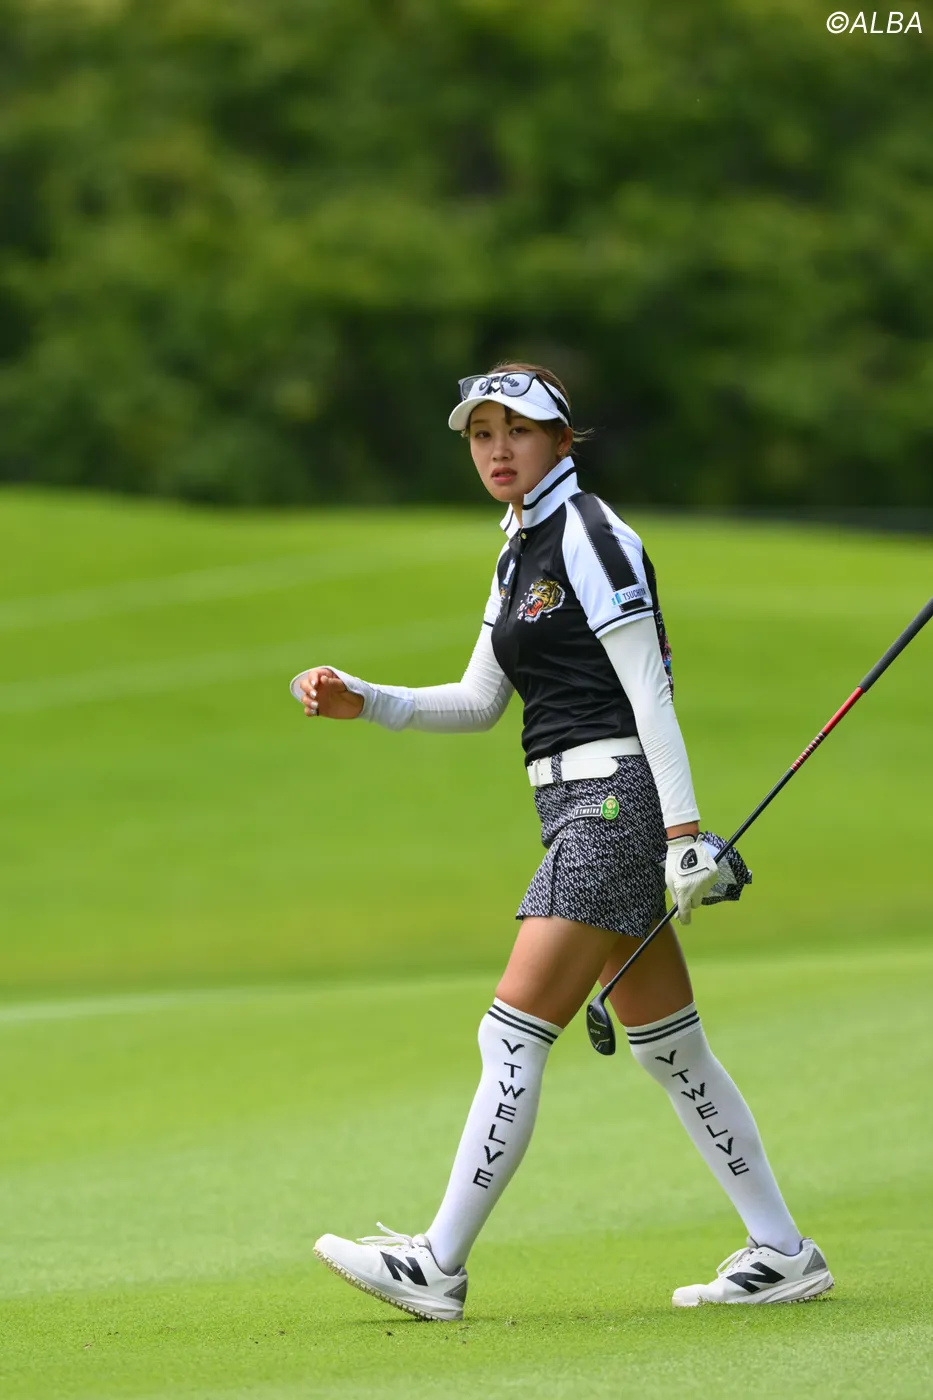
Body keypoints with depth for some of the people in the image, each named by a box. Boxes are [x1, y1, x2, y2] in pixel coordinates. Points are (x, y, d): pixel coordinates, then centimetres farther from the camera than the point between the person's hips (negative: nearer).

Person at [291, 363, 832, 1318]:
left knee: (513, 1037, -10)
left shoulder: (588, 536, -10)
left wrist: (682, 829, -20)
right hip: (578, 810, 10)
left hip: (614, 799, -10)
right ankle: (783, 1254, 15)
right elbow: (478, 701, 22)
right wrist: (360, 702, 9)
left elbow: (649, 692, -15)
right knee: (666, 1048, 11)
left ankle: (438, 1266, -8)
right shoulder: (521, 553, 18)